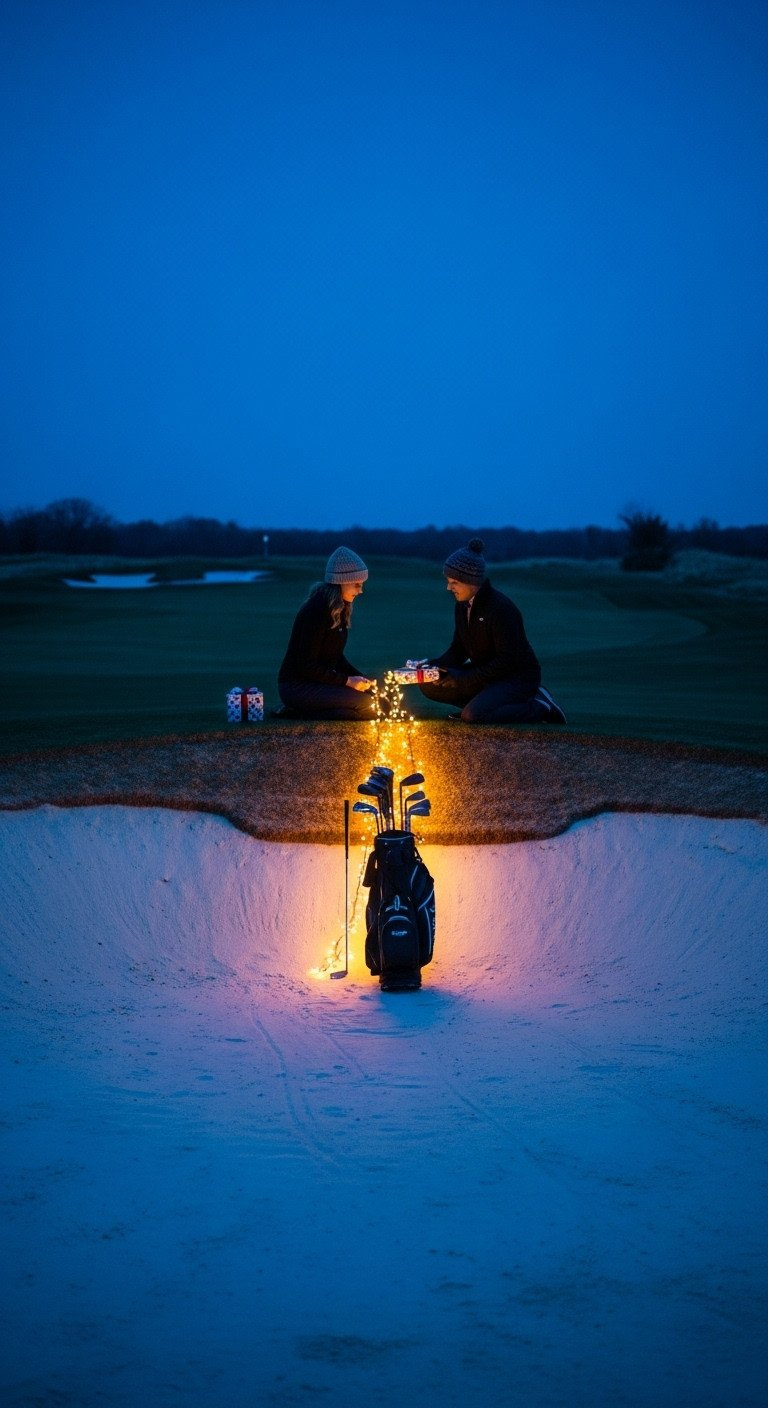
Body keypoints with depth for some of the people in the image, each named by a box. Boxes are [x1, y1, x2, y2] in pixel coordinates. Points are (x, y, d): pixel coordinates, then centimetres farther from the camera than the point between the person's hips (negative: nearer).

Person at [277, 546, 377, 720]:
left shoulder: (339, 609, 9)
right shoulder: (316, 611, -20)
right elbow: (306, 665, -20)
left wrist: (359, 678, -2)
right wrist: (348, 681, -18)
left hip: (319, 679, 10)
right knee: (368, 705, -21)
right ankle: (297, 714, -10)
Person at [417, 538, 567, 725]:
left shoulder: (500, 608, -25)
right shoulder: (463, 606, 2)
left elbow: (507, 661, -25)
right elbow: (457, 650, 9)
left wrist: (463, 679, -24)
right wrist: (433, 666, -13)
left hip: (518, 676, -8)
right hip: (485, 673, 8)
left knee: (472, 717, -30)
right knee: (430, 685, -4)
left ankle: (539, 708, -10)